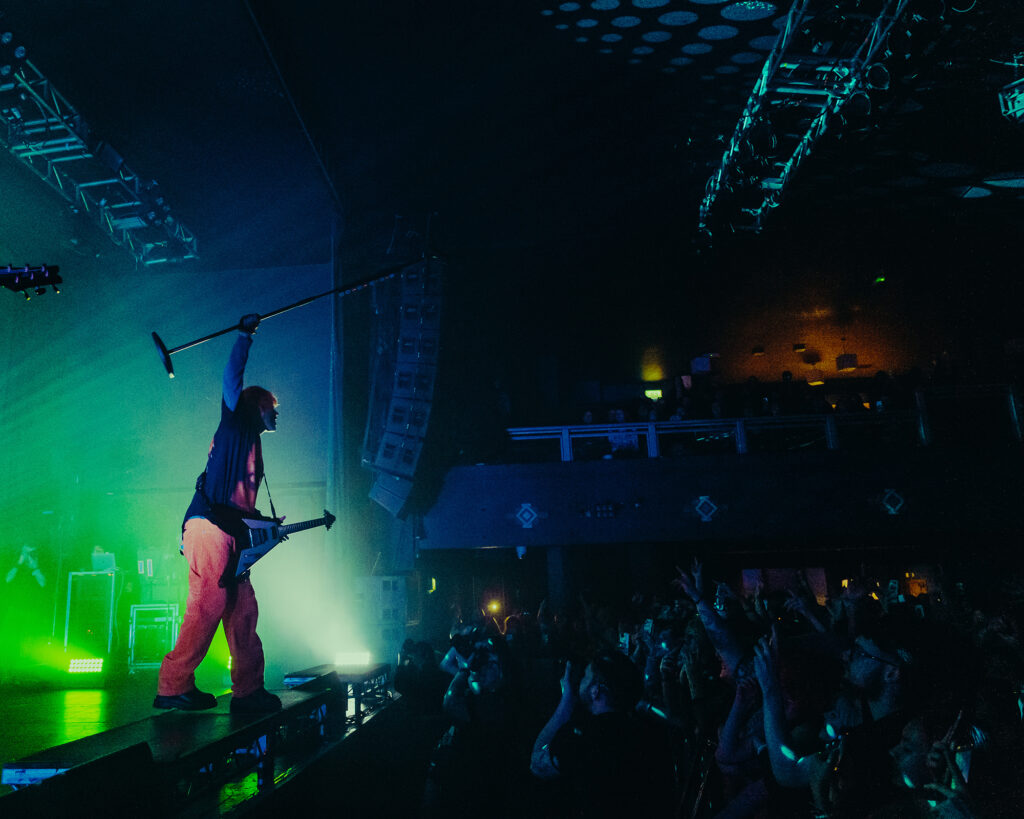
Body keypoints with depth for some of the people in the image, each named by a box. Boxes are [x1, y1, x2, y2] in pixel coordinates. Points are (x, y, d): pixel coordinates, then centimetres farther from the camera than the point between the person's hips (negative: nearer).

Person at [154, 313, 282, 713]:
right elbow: (233, 376, -4)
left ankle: (248, 690, 6)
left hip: (227, 531, 9)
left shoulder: (251, 446, 28)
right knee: (209, 604, -14)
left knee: (243, 609, 4)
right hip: (209, 526, -9)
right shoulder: (234, 424, 8)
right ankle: (173, 687, -9)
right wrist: (245, 334, 0)